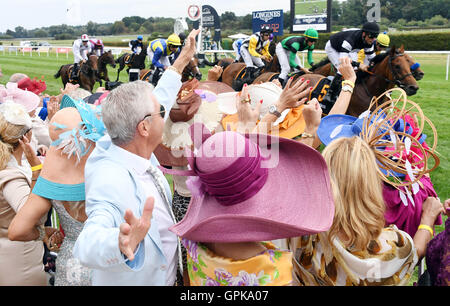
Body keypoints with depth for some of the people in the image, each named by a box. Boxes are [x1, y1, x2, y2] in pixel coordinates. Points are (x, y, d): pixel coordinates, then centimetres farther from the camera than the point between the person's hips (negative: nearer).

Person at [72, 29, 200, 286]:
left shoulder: (125, 148, -12)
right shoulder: (113, 182, -36)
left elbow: (159, 99, 5)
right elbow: (88, 247, -51)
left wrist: (182, 61, 13)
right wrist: (120, 243, -71)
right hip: (135, 280, -8)